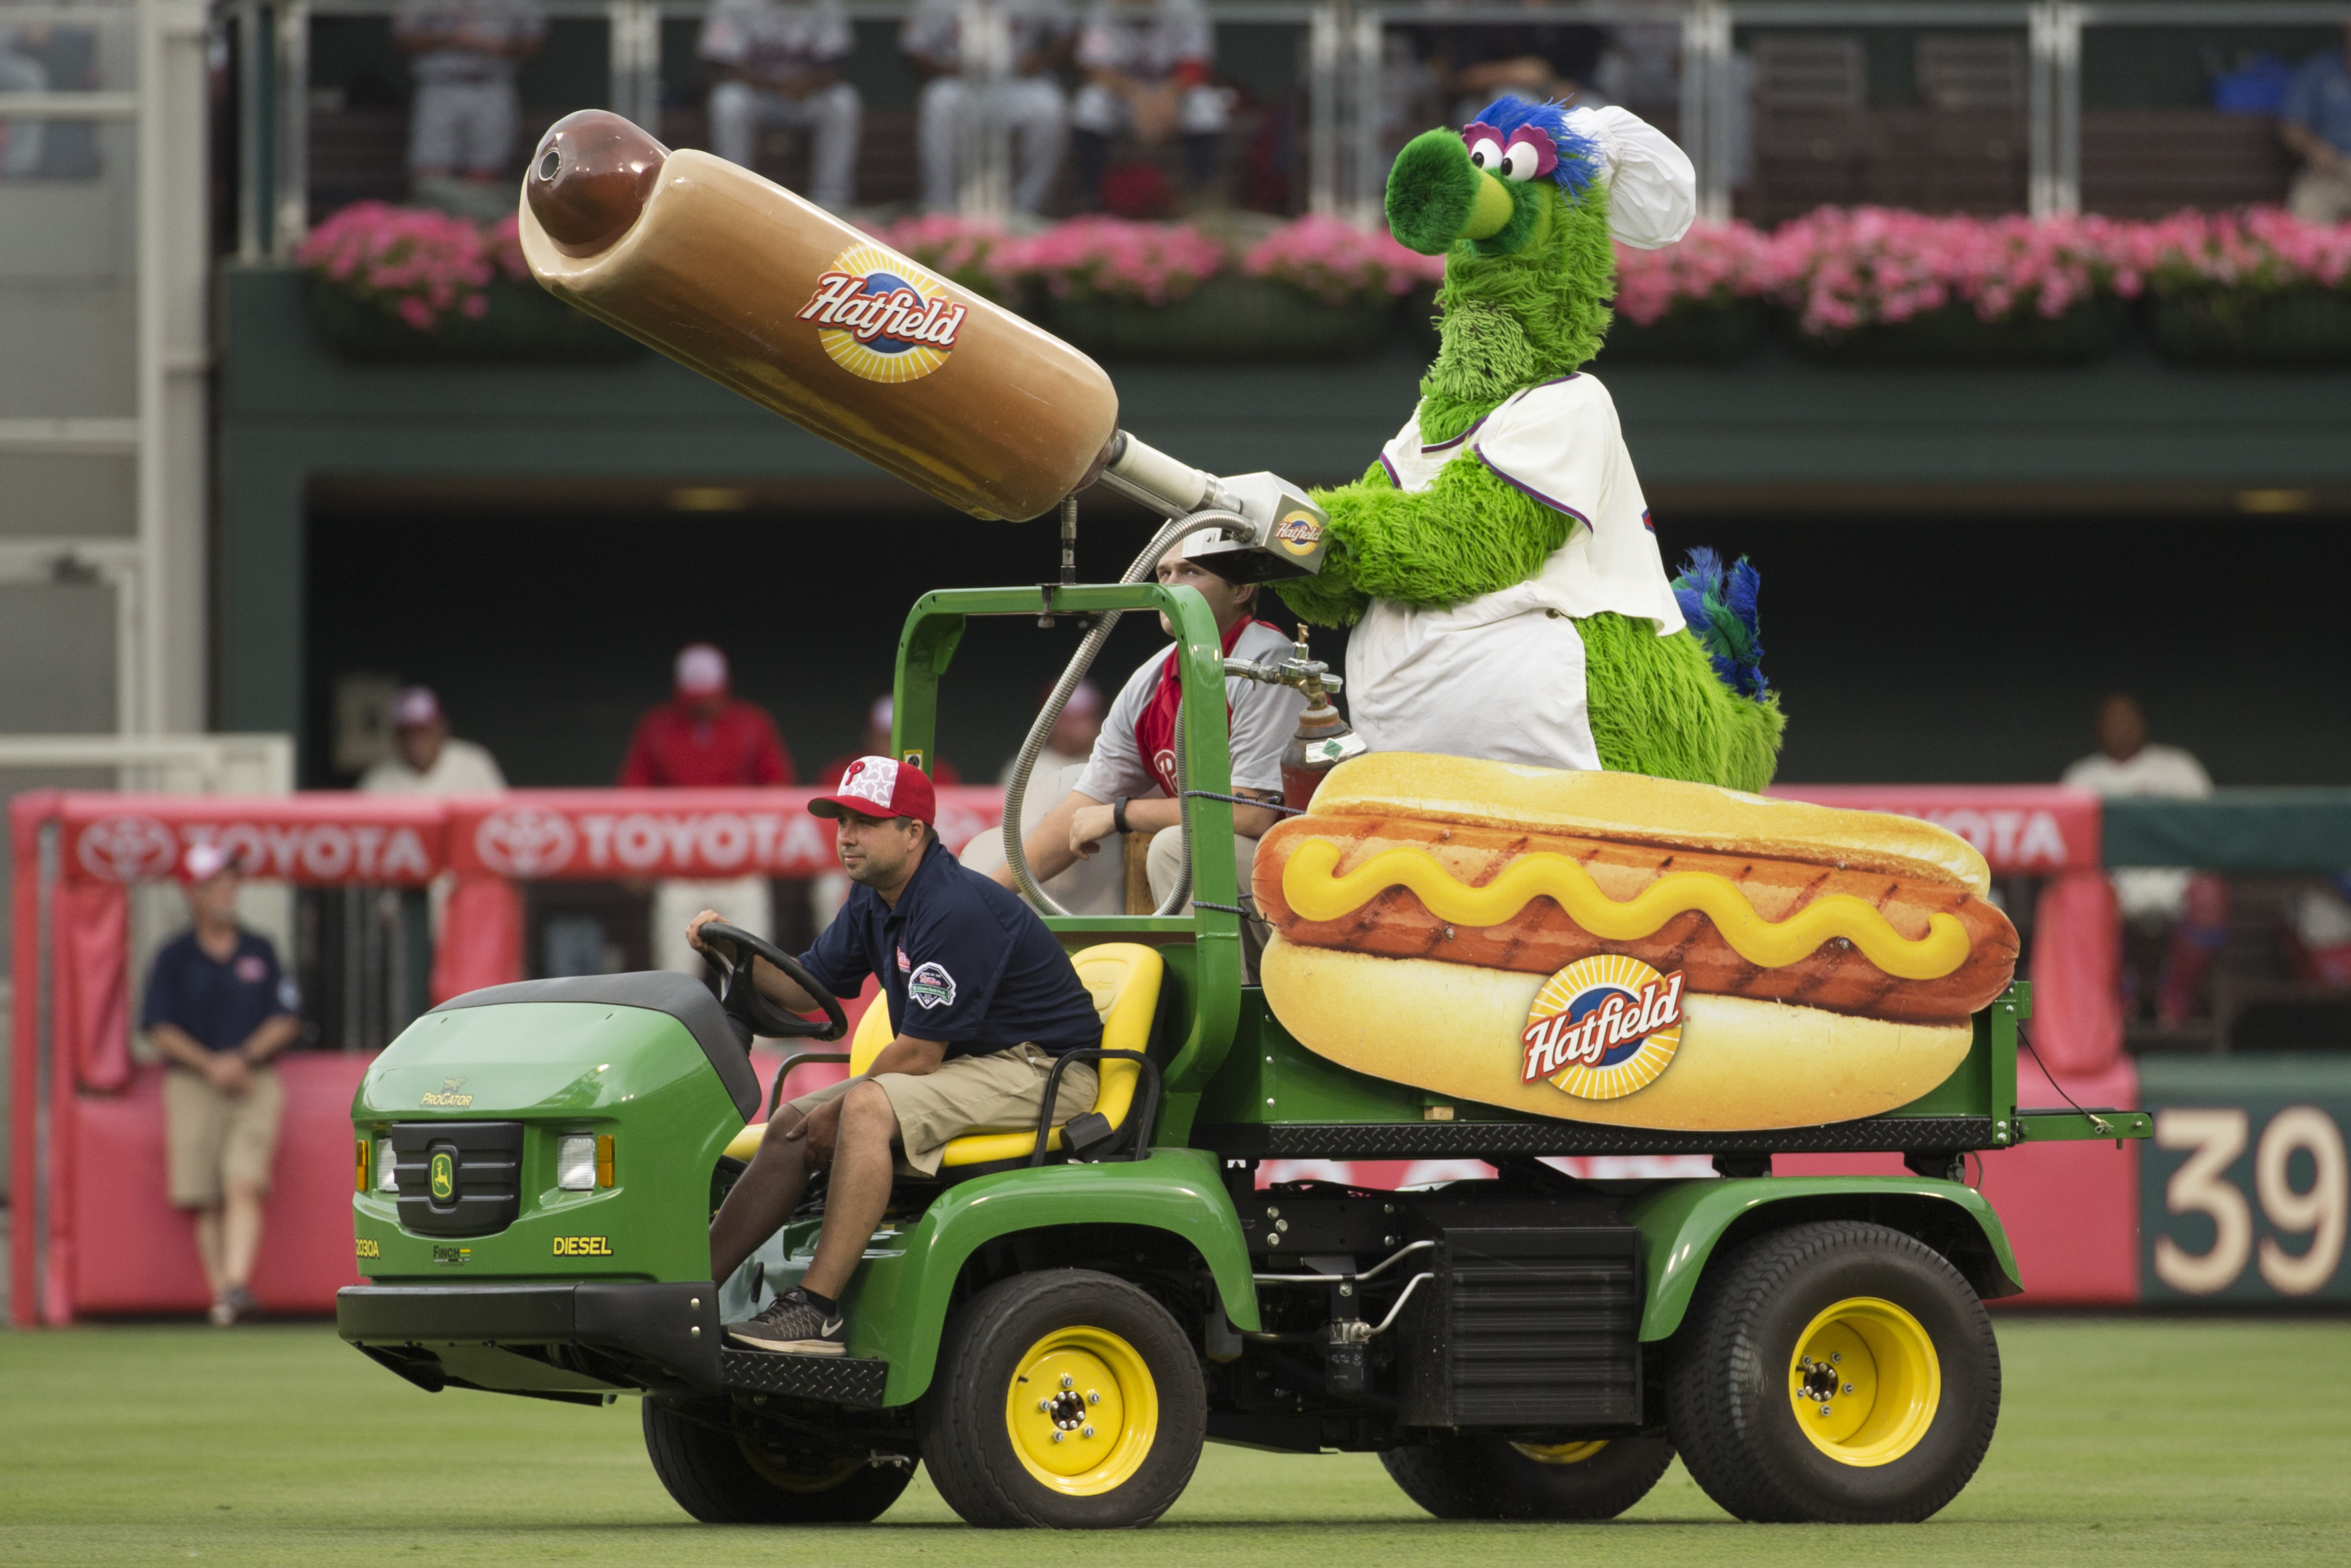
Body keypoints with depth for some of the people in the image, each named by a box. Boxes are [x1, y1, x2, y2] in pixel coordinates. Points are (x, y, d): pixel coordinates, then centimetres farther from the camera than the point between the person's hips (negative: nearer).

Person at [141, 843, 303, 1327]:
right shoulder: (175, 957, 6)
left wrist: (243, 1058, -9)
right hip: (192, 1083, 0)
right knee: (206, 1199, -3)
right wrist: (208, 1065, -12)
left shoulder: (260, 952, 10)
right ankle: (220, 1291, 0)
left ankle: (238, 1283, -29)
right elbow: (159, 1028, 0)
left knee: (244, 1185, -18)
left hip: (255, 1082, 0)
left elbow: (287, 1020, 6)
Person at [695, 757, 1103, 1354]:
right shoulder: (876, 903, 7)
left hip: (1037, 1069, -10)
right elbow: (806, 989, 13)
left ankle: (817, 1310, -33)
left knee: (868, 1109, -32)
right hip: (963, 1062, 10)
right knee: (791, 1124, 1)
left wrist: (837, 1109, -11)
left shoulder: (957, 911, -23)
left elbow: (919, 1053, -22)